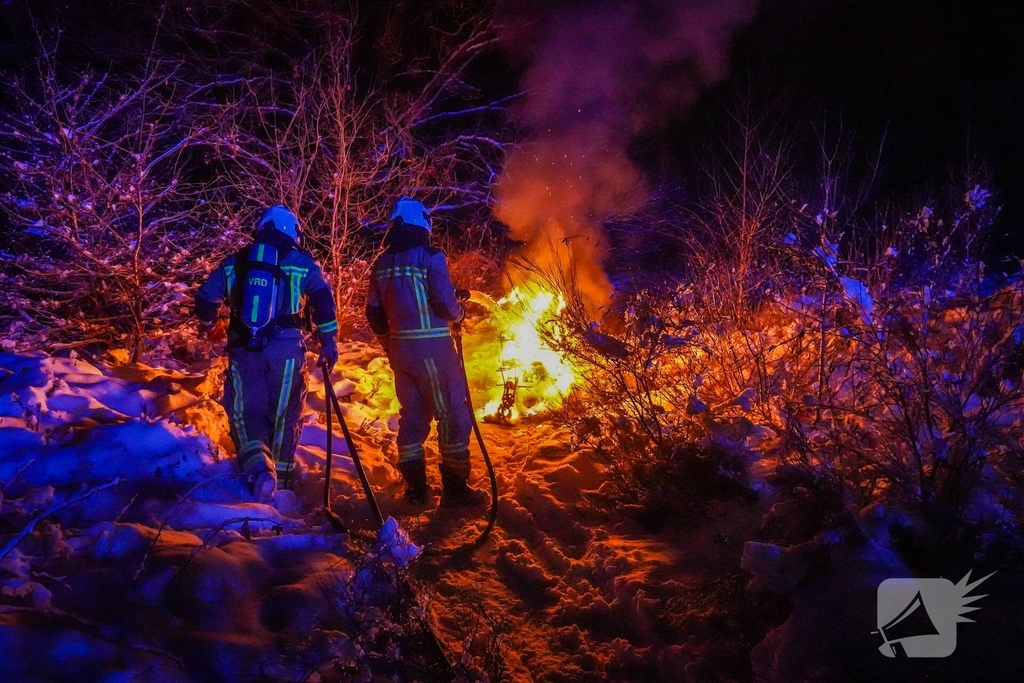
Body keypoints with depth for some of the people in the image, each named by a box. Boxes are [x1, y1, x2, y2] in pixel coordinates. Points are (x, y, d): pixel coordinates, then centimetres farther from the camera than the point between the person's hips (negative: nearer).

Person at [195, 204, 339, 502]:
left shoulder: (234, 262, 15)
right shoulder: (302, 262, 8)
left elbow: (206, 299, 16)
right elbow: (323, 299, -4)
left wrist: (207, 324, 37)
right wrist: (329, 342, -2)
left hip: (243, 348, 1)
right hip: (286, 347, -1)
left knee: (245, 411, 4)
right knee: (285, 412, 11)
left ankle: (258, 467, -19)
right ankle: (280, 475, 20)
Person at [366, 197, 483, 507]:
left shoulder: (382, 263, 8)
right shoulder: (430, 257, -12)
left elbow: (373, 312, 9)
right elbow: (446, 304, -18)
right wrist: (458, 312, 5)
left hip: (400, 350, 7)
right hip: (432, 348, -6)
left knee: (412, 414, 15)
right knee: (452, 414, 2)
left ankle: (415, 487, 19)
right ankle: (455, 488, 3)